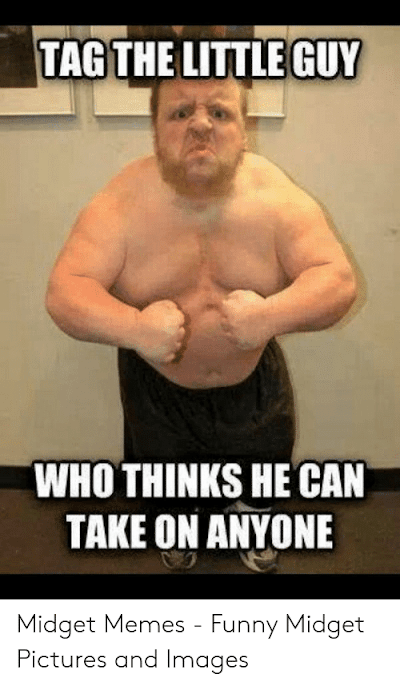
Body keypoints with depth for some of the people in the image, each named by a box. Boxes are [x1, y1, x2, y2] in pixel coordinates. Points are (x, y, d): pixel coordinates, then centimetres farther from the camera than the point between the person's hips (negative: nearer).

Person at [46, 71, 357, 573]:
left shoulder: (278, 196, -19)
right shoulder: (122, 203, -22)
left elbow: (338, 281, -21)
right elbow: (63, 293, -25)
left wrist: (272, 315, -42)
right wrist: (133, 328, -44)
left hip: (255, 380, 1)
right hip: (157, 386, 0)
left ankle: (252, 524, 60)